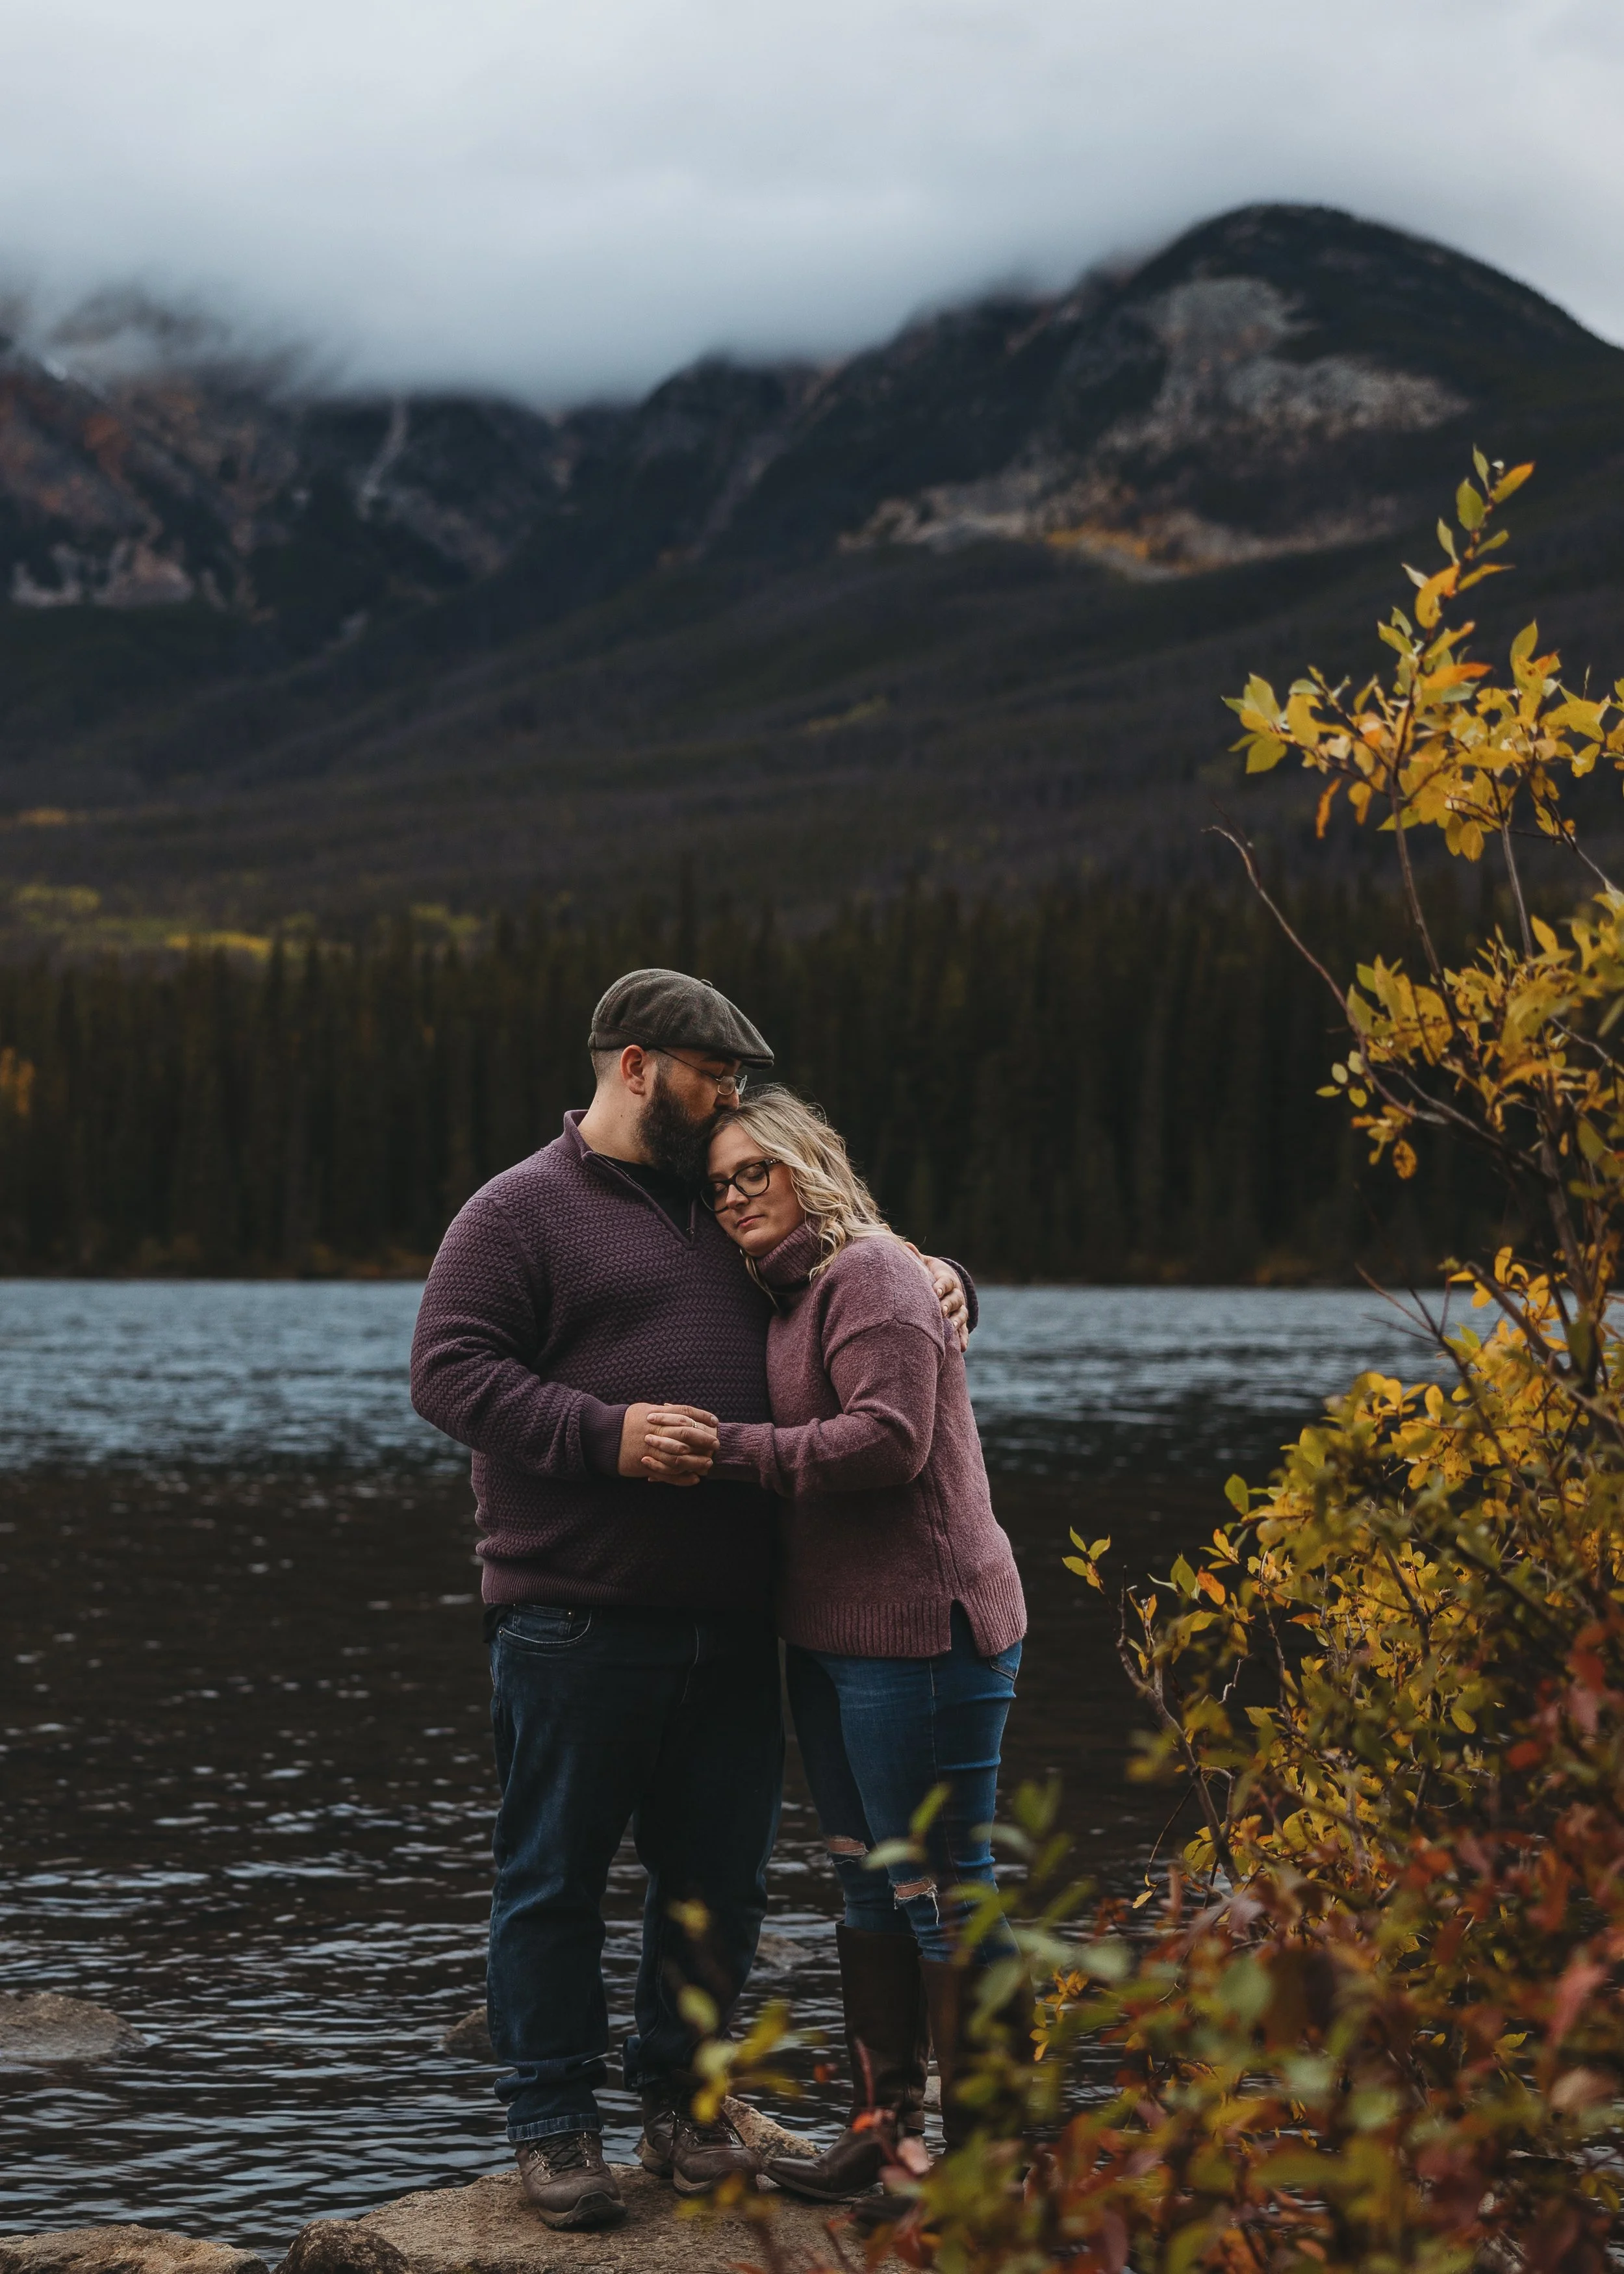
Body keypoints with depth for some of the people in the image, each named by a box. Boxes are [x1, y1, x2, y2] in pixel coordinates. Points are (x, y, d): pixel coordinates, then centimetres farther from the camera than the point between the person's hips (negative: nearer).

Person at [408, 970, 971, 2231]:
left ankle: (679, 2092, 26)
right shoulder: (524, 1209, -1)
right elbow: (449, 1370, -10)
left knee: (722, 1872, 10)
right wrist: (607, 1434, -20)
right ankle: (555, 2121, 13)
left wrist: (934, 1278, 12)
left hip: (732, 1621, 6)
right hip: (578, 1621, -6)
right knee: (557, 1876, 2)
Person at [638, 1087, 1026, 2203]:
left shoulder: (869, 1273, -12)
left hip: (920, 1630, -10)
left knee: (943, 1892, -5)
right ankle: (879, 2127, 27)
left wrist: (730, 1449, -22)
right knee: (869, 1881, 16)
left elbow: (889, 1437, -23)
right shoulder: (790, 1294, 18)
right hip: (833, 1636, 10)